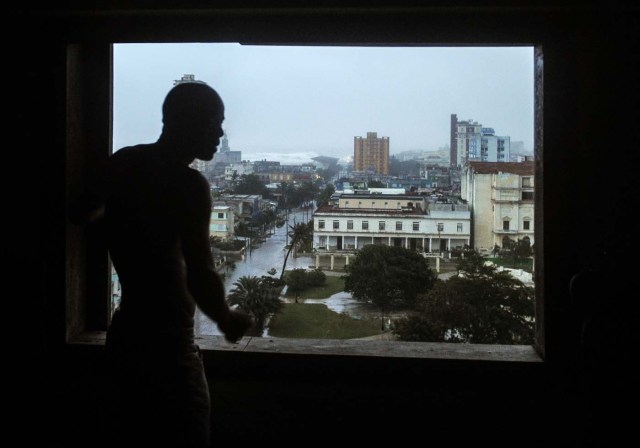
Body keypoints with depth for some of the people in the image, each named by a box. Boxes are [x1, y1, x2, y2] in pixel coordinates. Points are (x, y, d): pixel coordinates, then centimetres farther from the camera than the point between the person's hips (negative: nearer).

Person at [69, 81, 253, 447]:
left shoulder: (125, 163, 5)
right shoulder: (187, 183, -18)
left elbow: (81, 213, 22)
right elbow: (200, 276, -25)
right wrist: (228, 320, -7)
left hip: (128, 336, 8)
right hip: (165, 345, -8)